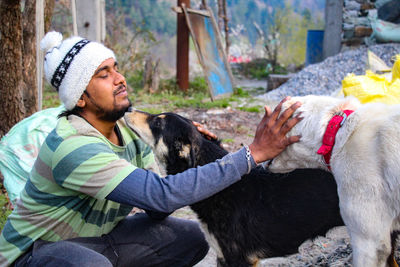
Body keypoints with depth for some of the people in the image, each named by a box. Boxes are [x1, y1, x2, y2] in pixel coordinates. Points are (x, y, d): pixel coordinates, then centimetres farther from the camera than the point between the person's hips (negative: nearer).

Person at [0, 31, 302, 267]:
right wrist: (254, 153, -39)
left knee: (191, 237, 1)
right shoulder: (73, 146, -31)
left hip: (95, 236, 8)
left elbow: (156, 207, -2)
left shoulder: (129, 129, -4)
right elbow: (161, 194, -39)